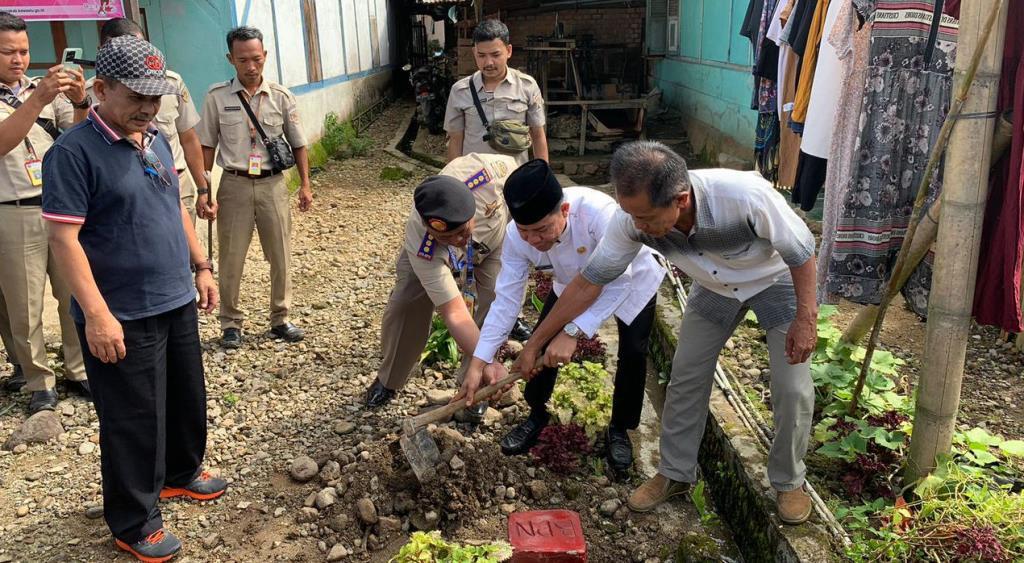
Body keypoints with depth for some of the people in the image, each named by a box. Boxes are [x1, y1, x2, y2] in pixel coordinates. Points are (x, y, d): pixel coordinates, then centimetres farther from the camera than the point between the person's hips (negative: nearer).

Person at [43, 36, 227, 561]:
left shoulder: (156, 140, 8)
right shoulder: (72, 152, -16)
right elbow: (64, 238, -19)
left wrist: (200, 267, 16)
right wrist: (96, 314, -23)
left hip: (177, 303, 8)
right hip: (123, 317, -7)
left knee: (187, 399, 21)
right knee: (135, 421, 4)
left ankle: (181, 472, 45)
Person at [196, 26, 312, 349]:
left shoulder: (281, 97, 1)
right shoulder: (217, 97, -2)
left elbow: (298, 144, 8)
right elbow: (207, 147, 2)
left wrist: (305, 185, 3)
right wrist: (203, 191, -3)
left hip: (272, 184, 1)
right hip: (234, 185, -1)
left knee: (281, 257, 8)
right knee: (231, 259, 5)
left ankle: (280, 319, 23)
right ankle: (231, 323, 20)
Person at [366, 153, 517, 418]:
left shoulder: (488, 170, -45)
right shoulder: (422, 247, -45)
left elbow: (511, 164, -18)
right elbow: (455, 314, -46)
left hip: (494, 241, 2)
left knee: (491, 307, -16)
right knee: (405, 306, -8)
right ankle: (389, 380, 18)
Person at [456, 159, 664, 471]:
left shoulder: (598, 212, -47)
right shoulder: (516, 236, -31)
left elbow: (618, 282, -44)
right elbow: (507, 299, -27)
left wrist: (573, 332, -51)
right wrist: (478, 363, -30)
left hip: (632, 280, -3)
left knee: (633, 352, -11)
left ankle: (620, 428, 15)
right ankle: (537, 414, 22)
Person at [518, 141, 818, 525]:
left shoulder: (748, 196, -44)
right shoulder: (633, 218, -31)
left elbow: (801, 251, -24)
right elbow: (589, 282, -19)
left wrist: (806, 319, -20)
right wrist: (535, 343, -15)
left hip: (777, 281, -3)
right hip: (715, 286, 3)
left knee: (792, 389, -7)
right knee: (686, 377, 3)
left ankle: (789, 482, 19)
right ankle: (675, 474, 23)